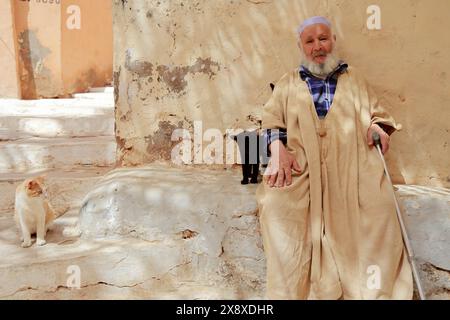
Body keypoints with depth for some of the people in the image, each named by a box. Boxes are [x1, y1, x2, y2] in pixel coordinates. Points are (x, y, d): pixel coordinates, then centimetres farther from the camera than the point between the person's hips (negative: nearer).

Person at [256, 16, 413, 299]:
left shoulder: (354, 79, 25)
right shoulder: (288, 83, 23)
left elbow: (378, 113, 25)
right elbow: (272, 118, 13)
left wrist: (377, 126, -1)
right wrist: (278, 150, -8)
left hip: (351, 162, 1)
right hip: (300, 163, 0)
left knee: (379, 208, -27)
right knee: (275, 202, -29)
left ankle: (375, 290, -11)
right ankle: (290, 290, -17)